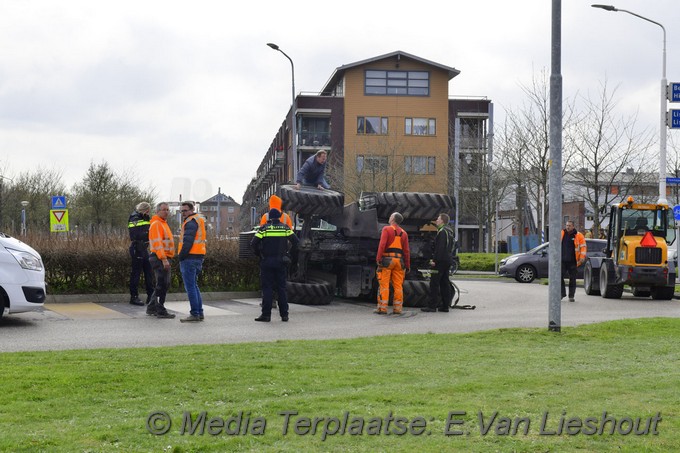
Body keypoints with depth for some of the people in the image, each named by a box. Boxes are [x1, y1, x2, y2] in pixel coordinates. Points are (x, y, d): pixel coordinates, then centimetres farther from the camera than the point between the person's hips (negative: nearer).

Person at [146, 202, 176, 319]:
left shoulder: (163, 224, 21)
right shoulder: (156, 224, -11)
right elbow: (157, 243, -20)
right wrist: (164, 259, -26)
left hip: (164, 258, 10)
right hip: (160, 258, -10)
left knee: (163, 285, 15)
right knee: (162, 285, -8)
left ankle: (152, 308, 22)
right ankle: (161, 311, -5)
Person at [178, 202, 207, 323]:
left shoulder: (191, 222, -11)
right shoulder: (199, 220, 20)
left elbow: (188, 241, -19)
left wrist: (181, 256, -13)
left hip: (190, 258, -10)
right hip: (198, 257, 10)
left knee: (190, 286, -8)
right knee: (194, 286, 16)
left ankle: (194, 314, -9)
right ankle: (199, 313, 17)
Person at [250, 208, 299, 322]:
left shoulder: (264, 228, -3)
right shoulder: (285, 228, 4)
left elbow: (253, 244, -8)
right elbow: (295, 242, -2)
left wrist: (259, 255, 6)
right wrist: (289, 253, 9)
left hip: (267, 261, -2)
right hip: (281, 262, 2)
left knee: (267, 288, 0)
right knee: (281, 288, 8)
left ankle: (266, 314, -3)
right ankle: (284, 314, 8)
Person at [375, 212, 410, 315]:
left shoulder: (386, 229, 0)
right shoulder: (404, 233, 13)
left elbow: (382, 245, -12)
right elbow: (406, 251, 9)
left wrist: (378, 259, -14)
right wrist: (407, 266, 11)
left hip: (387, 259, -4)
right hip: (399, 260, 4)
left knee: (384, 285, -4)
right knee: (398, 286, 6)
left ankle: (382, 308, -7)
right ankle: (397, 309, 5)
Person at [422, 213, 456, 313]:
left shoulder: (442, 231, -13)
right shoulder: (450, 231, 17)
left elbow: (440, 248, -22)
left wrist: (435, 259, -21)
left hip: (441, 261, -10)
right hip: (448, 260, 10)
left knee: (434, 283, -7)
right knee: (445, 283, 12)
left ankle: (432, 305, -9)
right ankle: (445, 305, 12)